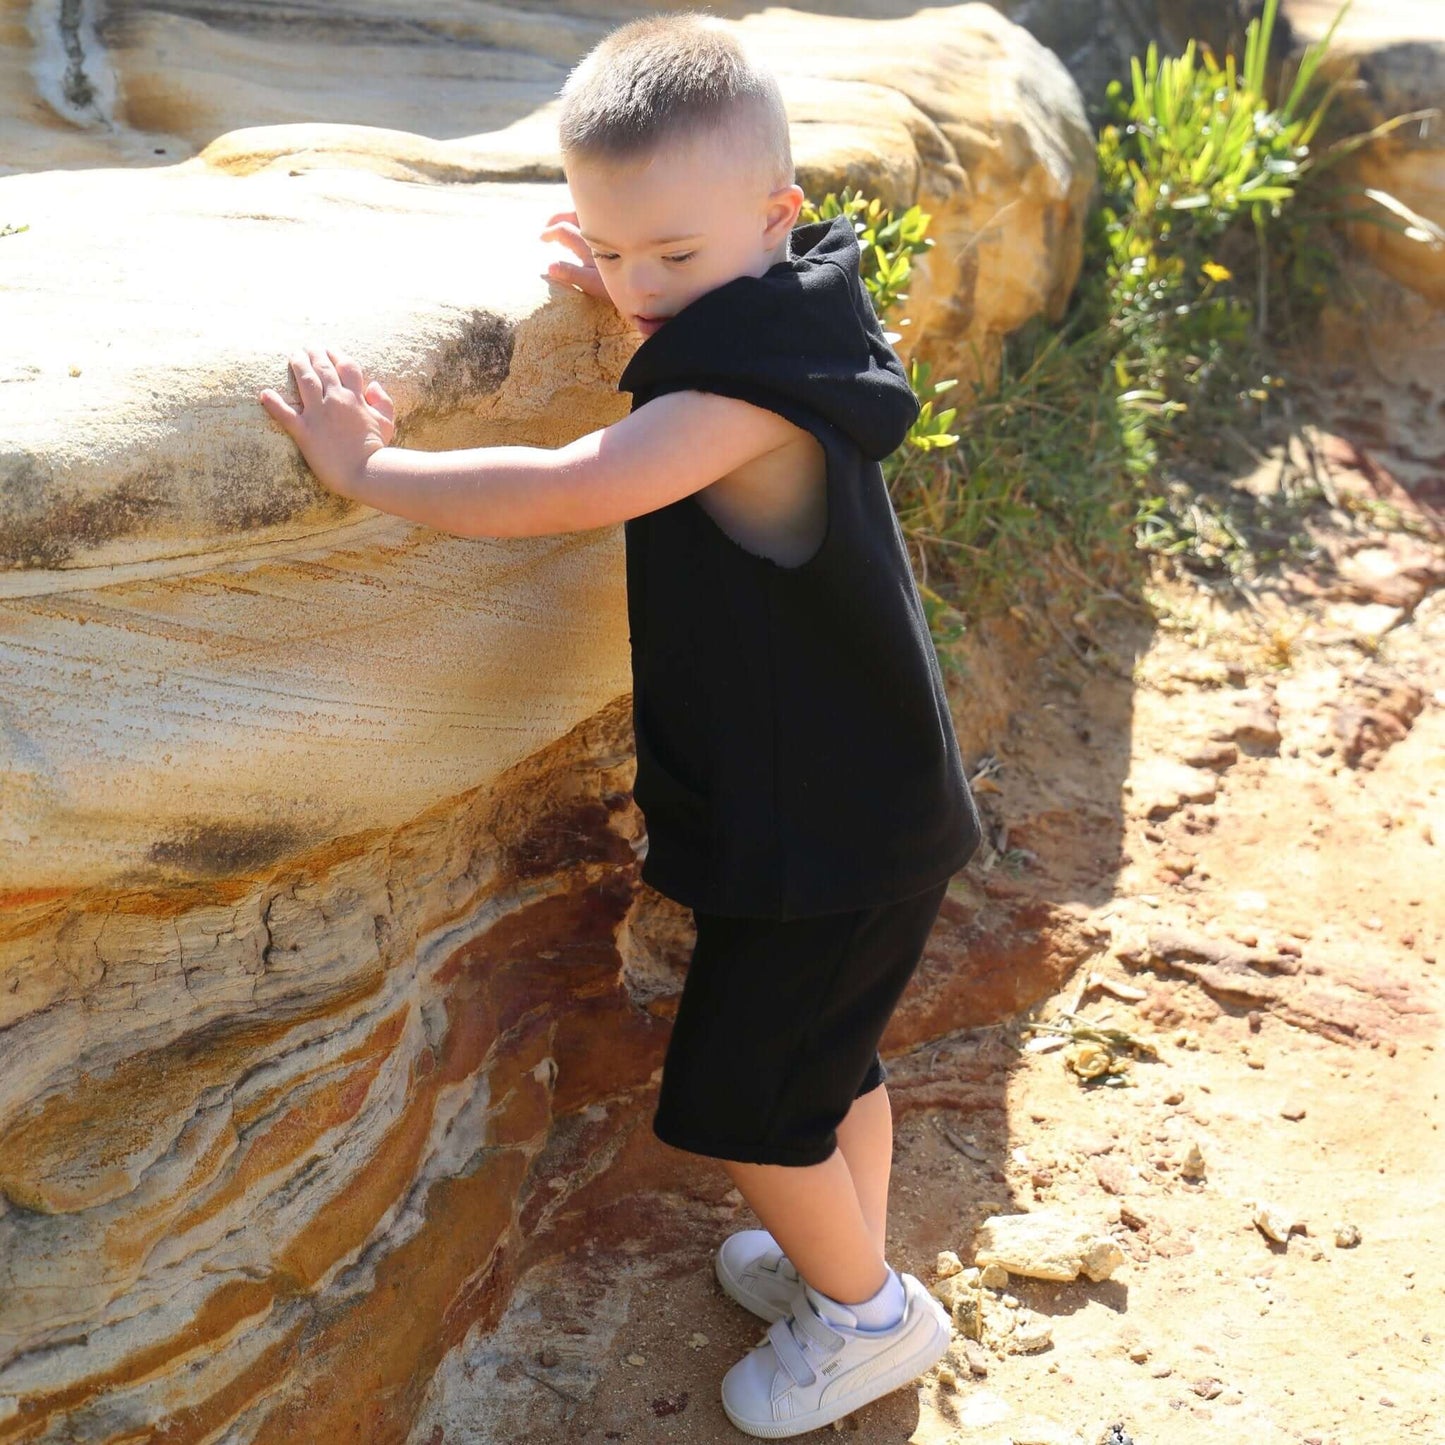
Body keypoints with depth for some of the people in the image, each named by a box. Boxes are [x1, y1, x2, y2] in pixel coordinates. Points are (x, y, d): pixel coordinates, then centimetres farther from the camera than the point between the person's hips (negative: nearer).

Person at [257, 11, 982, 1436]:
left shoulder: (747, 396, -29)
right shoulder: (770, 336, 1)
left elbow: (568, 489, -37)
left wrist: (368, 467, -26)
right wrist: (623, 285, 4)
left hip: (824, 832, -9)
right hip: (858, 806, 9)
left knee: (743, 1100, 7)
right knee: (827, 1055, 26)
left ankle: (869, 1316, 29)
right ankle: (845, 1259, 47)